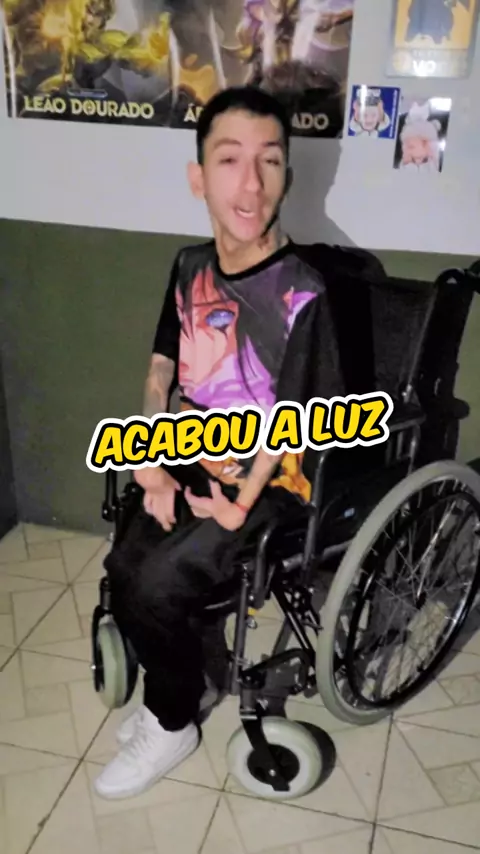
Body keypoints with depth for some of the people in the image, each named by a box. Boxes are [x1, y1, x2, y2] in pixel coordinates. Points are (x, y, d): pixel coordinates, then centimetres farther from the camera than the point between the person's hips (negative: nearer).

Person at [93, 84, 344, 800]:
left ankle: (173, 723, 14)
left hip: (269, 480, -6)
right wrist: (153, 467, -4)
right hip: (197, 464, 6)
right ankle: (179, 680, 21)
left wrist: (240, 506, -16)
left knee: (155, 587, -17)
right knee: (123, 567, -9)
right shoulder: (191, 267, -1)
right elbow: (162, 369, 7)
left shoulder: (300, 292, -20)